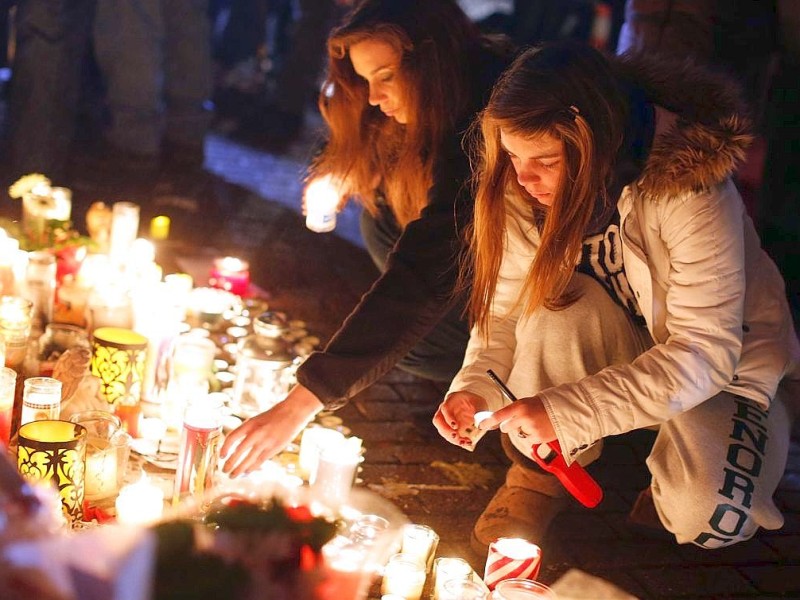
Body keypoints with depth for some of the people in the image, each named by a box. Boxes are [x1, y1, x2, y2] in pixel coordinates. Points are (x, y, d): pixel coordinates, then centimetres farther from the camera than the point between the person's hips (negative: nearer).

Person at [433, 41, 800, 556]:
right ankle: (543, 470, -9)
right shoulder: (526, 190, -16)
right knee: (558, 300, -30)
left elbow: (705, 353, -33)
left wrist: (566, 411, -41)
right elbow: (508, 307, -8)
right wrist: (475, 387, -28)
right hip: (626, 349, 4)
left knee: (705, 518, -31)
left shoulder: (691, 190, -31)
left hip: (732, 362, -4)